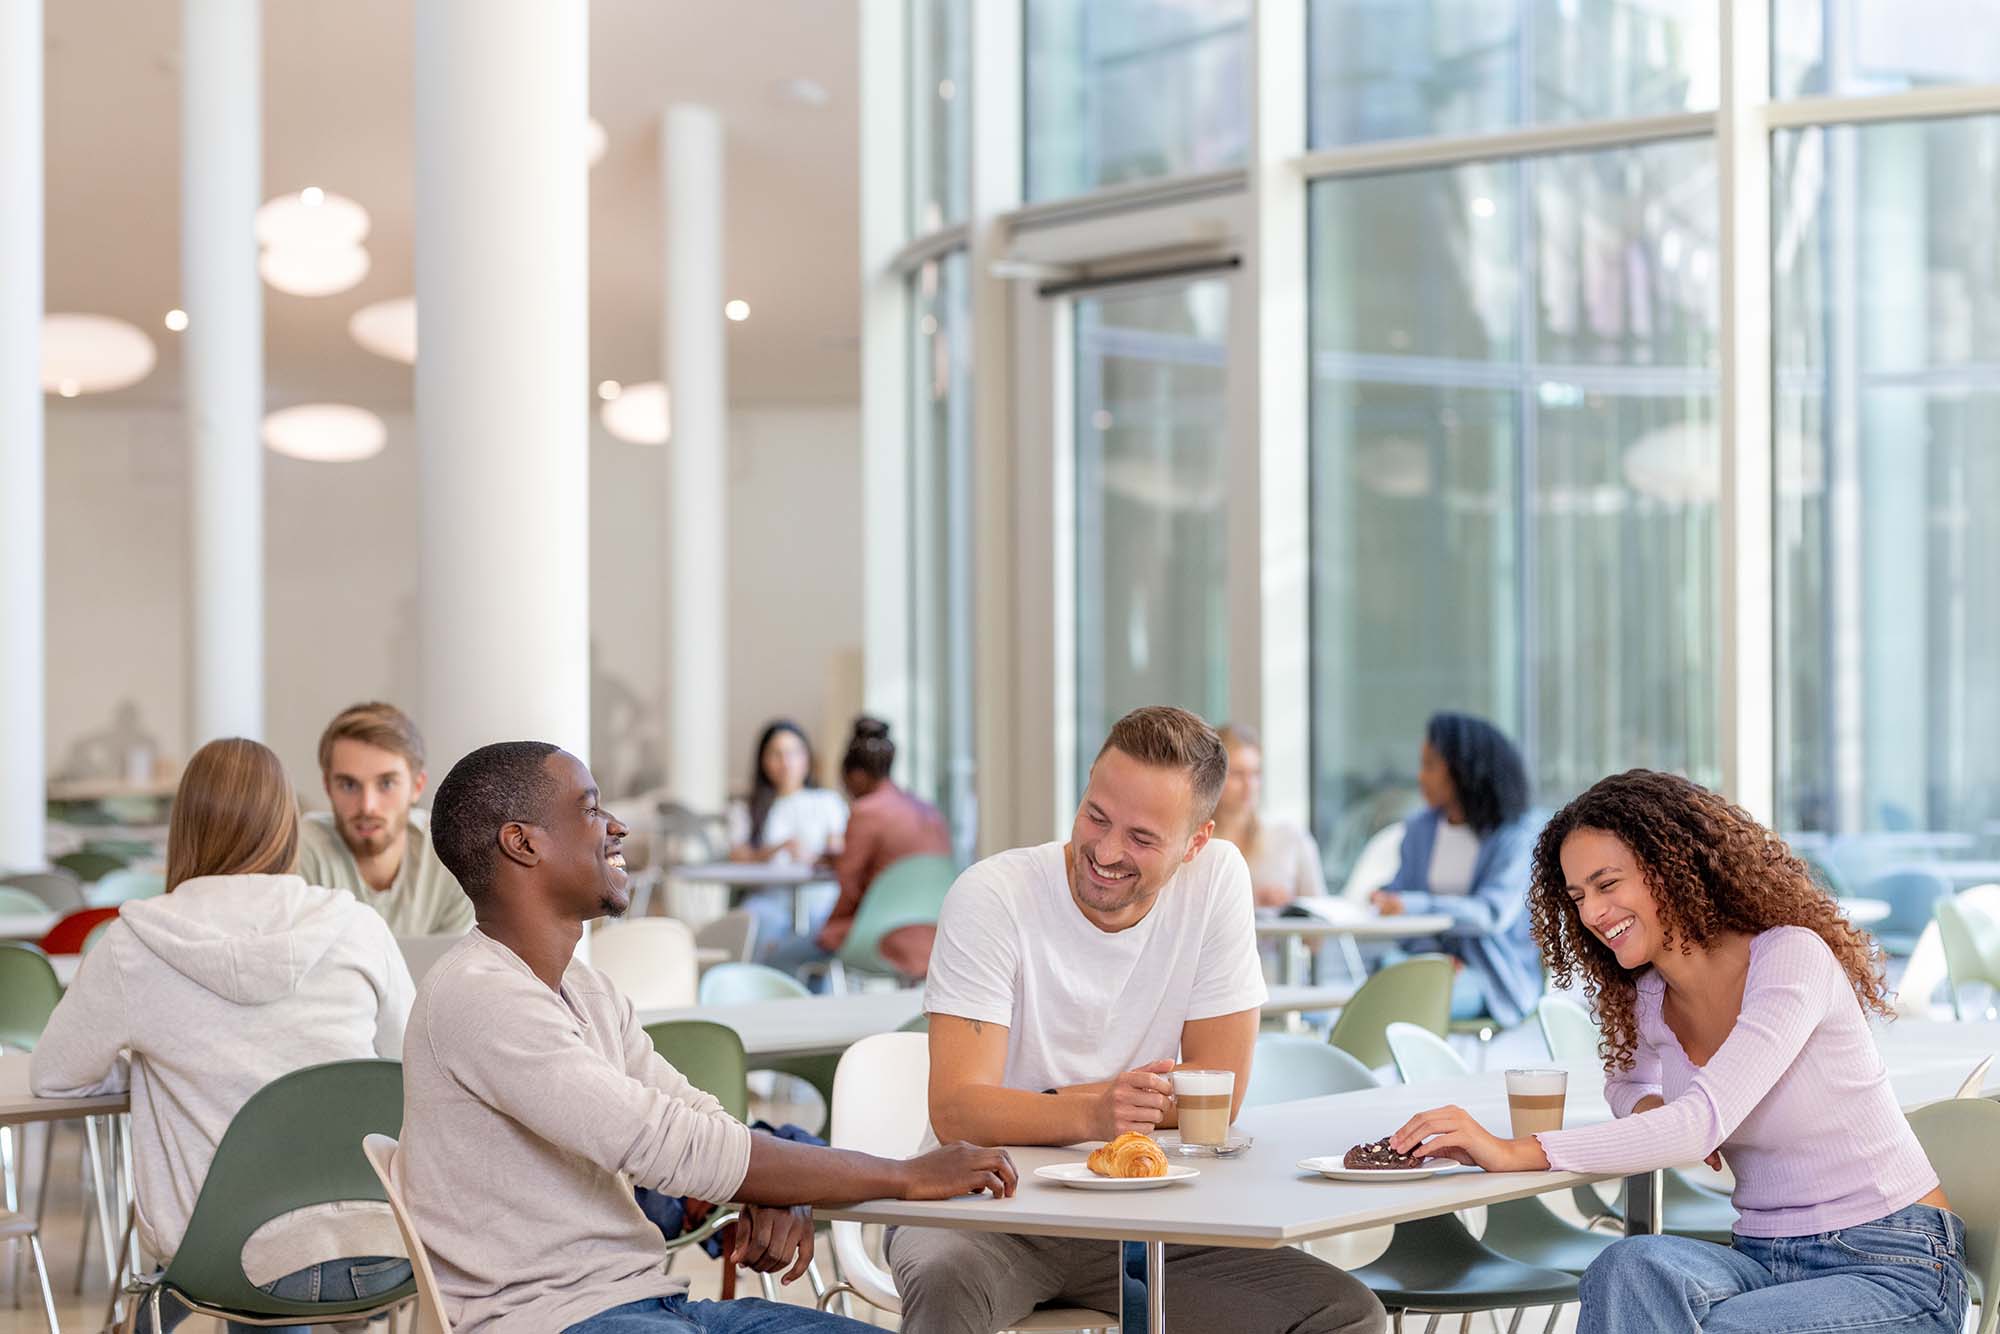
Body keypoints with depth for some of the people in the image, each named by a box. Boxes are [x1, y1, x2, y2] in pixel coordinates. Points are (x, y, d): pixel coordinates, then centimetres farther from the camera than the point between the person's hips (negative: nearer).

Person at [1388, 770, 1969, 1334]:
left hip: (1894, 1268, -6)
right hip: (1767, 1261, 6)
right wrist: (1653, 1114, 3)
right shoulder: (1646, 999, 7)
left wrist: (1517, 1153, -34)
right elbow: (1628, 1083, 30)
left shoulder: (1792, 957, -15)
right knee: (1633, 1265, -30)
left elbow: (1704, 1121, -28)